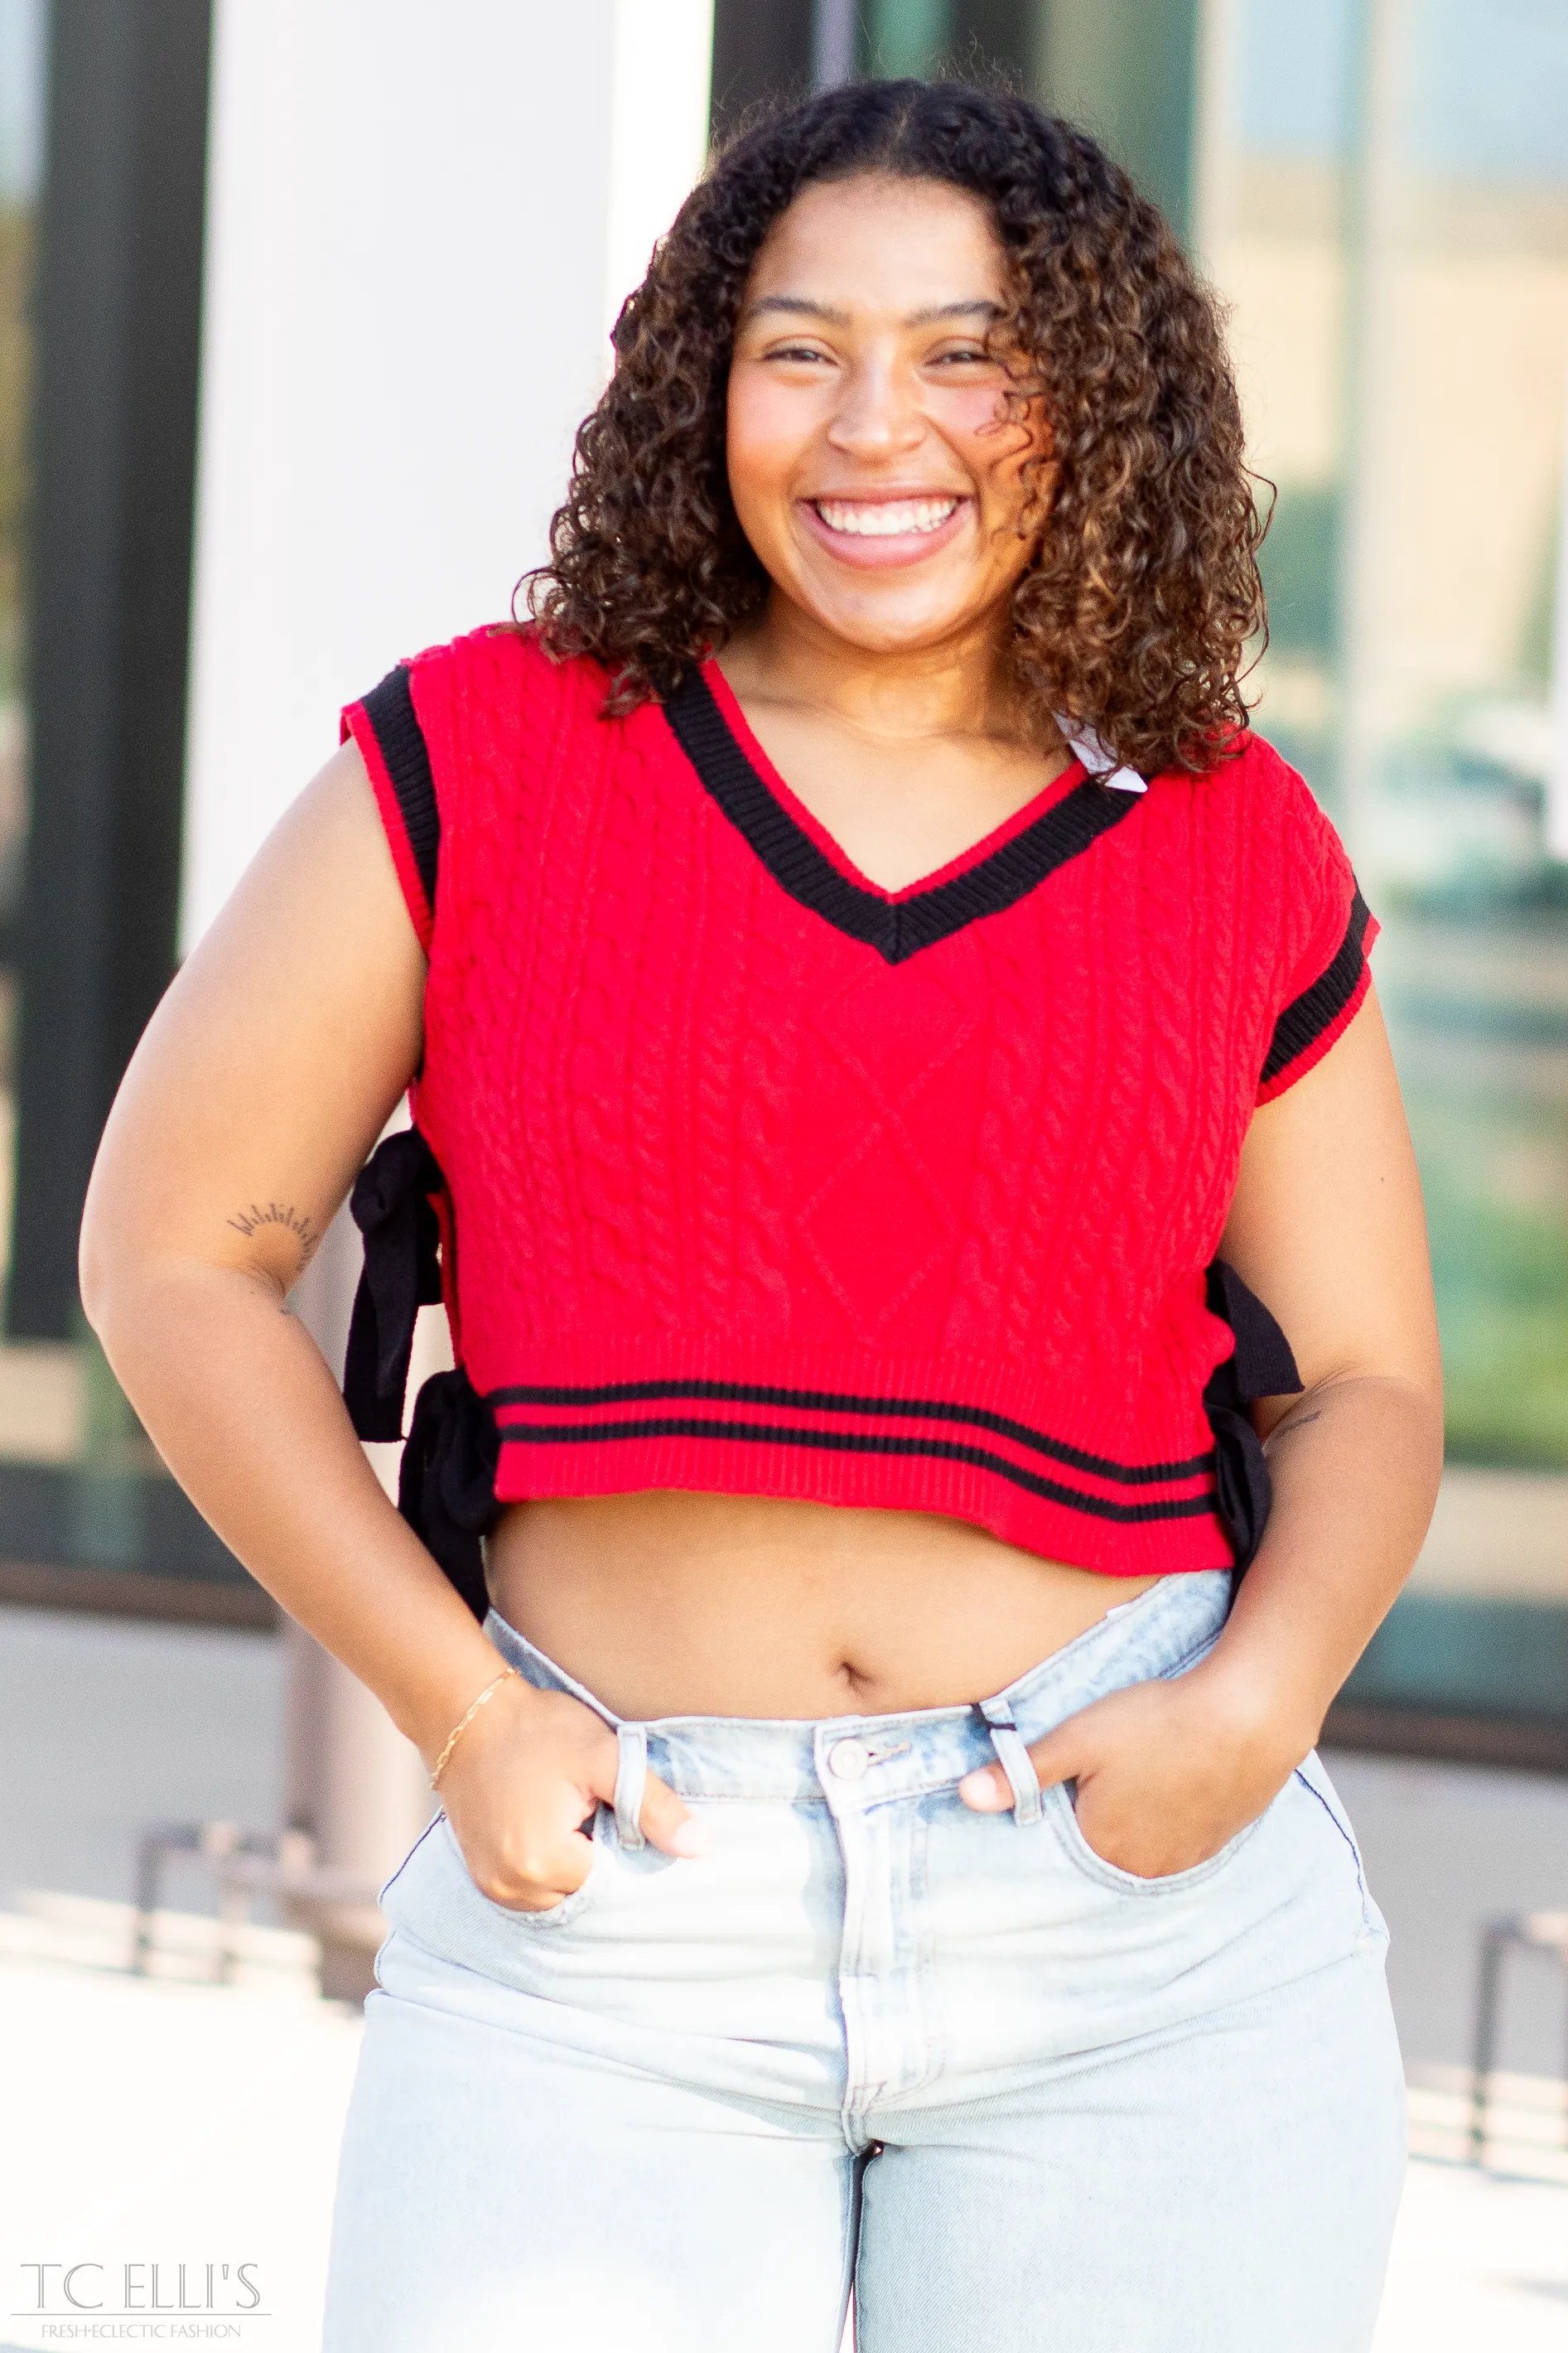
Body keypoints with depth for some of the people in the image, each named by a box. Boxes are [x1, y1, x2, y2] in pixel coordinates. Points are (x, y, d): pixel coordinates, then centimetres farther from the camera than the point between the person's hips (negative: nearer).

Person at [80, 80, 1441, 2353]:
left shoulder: (1241, 858, 7)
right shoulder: (484, 760, 2)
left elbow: (1364, 1384, 12)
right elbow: (174, 1248, 4)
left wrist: (1260, 1703, -8)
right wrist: (459, 1711, -5)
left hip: (1158, 1935, 1)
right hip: (611, 1929, -1)